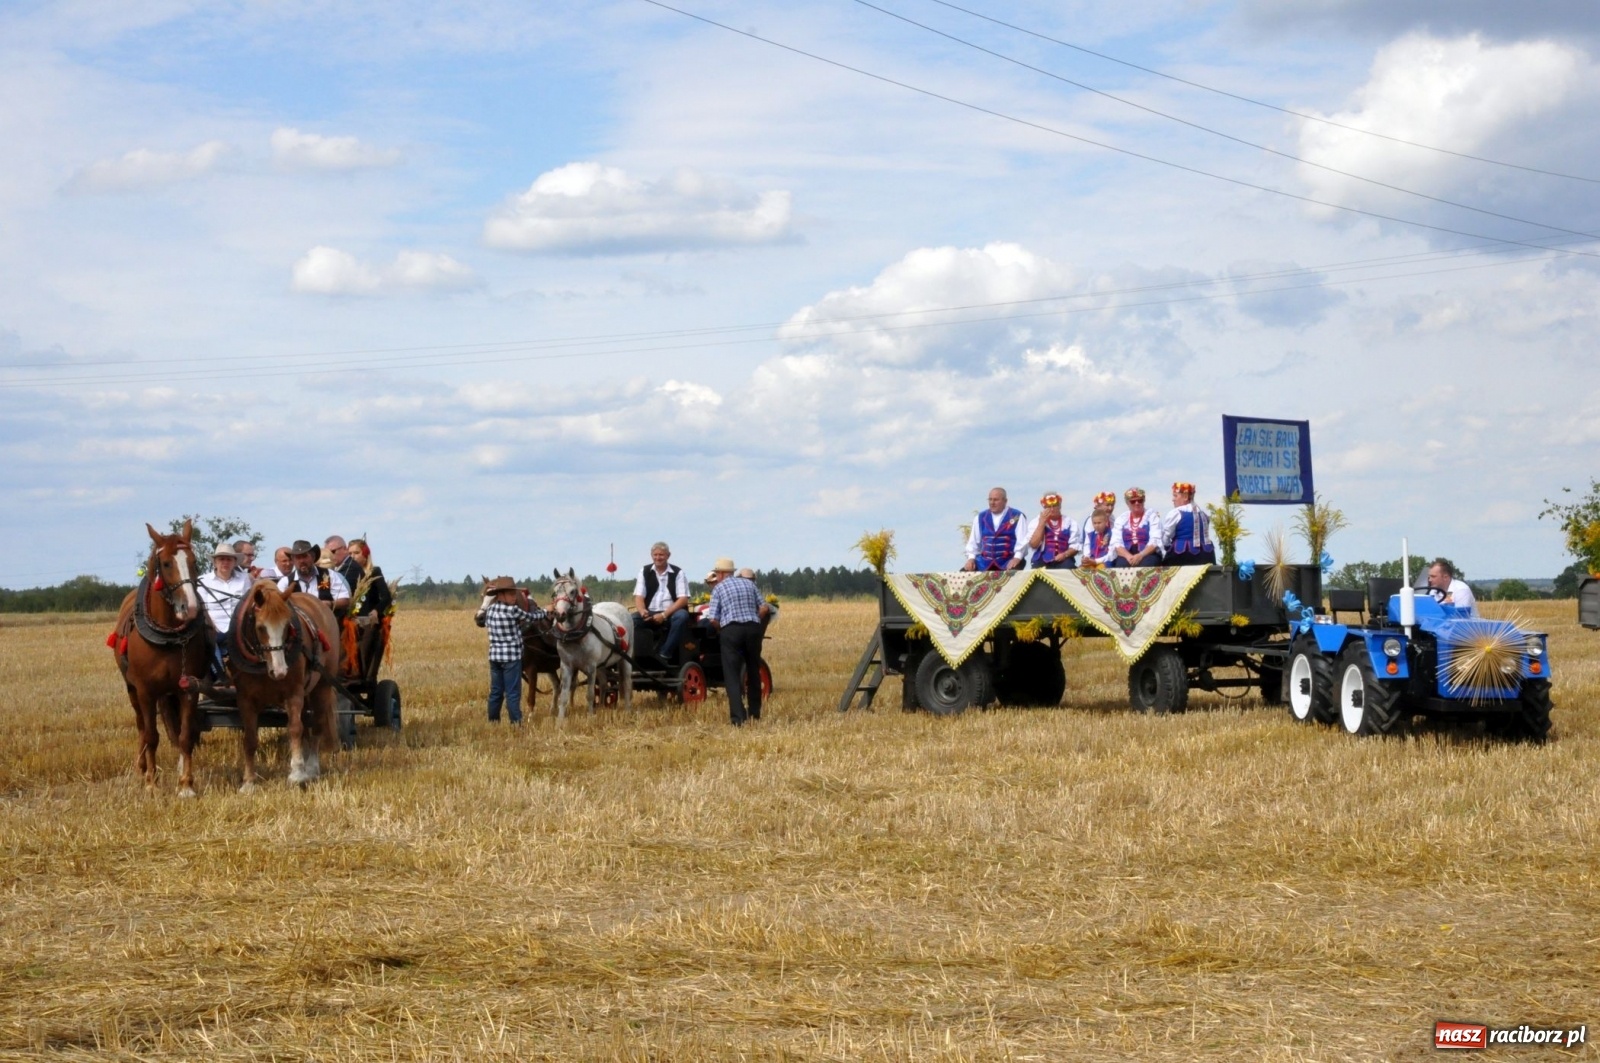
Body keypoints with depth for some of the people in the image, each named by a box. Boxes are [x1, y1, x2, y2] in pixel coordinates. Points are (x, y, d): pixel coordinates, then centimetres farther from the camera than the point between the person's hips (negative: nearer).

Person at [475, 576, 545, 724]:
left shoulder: (489, 611, 4)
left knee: (495, 692, 12)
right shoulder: (513, 611, -14)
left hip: (494, 656, 6)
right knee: (513, 693, -3)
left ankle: (493, 722, 16)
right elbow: (532, 617, 0)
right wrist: (544, 612, 18)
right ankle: (516, 722, -3)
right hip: (512, 656, -6)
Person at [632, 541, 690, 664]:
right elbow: (638, 596, 3)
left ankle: (664, 655, -33)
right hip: (650, 614, 2)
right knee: (631, 619, -28)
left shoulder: (677, 573, 4)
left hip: (670, 613, -2)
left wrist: (664, 615, -20)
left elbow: (683, 599, -6)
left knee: (681, 616, -35)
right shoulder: (645, 571, 11)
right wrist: (642, 611, -22)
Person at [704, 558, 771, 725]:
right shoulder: (749, 584, 13)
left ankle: (738, 717, -14)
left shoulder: (719, 588, 3)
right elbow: (764, 608, 8)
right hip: (753, 628, 4)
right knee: (753, 671, 18)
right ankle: (754, 713, 27)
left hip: (731, 630, -4)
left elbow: (713, 619, -3)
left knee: (732, 674, -2)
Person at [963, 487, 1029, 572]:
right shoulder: (980, 517, 14)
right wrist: (971, 558, 0)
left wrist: (1017, 557, -19)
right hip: (985, 562, 4)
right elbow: (973, 540, 16)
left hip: (1008, 562, -4)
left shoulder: (1017, 517, 2)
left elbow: (1023, 539, -5)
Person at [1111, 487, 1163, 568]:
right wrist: (1128, 556, -19)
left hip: (1148, 554, -2)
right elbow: (1116, 543, 2)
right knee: (1121, 564, -33)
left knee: (1146, 564, -36)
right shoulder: (1121, 519, 14)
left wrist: (1140, 555, -23)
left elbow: (1155, 541, -7)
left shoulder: (1152, 516, 6)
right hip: (1126, 555, 2)